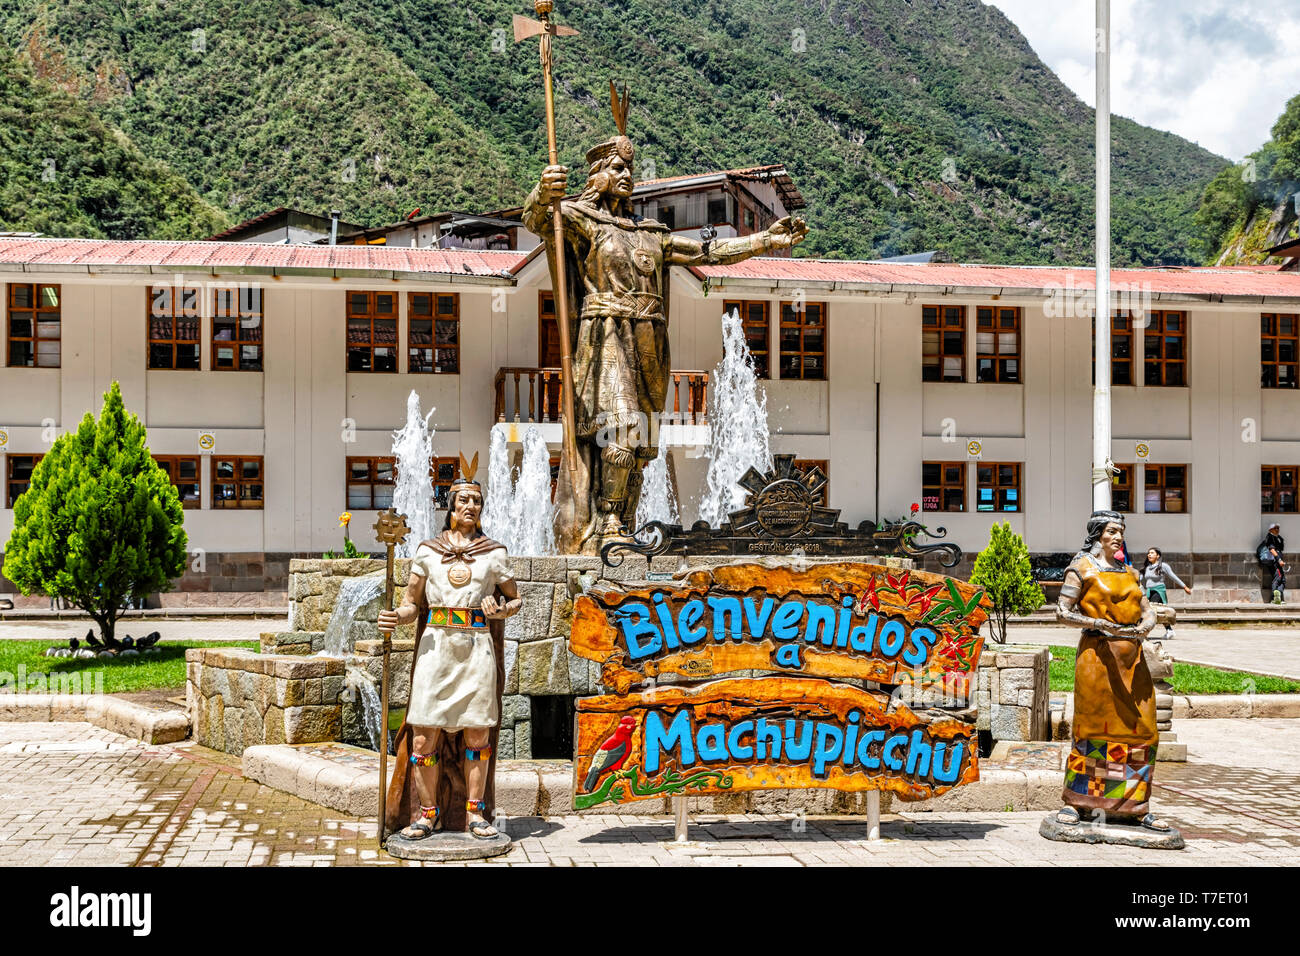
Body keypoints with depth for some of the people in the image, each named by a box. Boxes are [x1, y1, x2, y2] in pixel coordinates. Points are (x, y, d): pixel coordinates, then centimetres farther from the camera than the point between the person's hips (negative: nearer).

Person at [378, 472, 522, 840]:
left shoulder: (493, 553, 10)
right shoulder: (427, 551, 10)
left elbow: (516, 599, 16)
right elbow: (413, 603, 11)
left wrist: (500, 610, -6)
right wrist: (397, 617, -11)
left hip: (477, 645, 0)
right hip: (436, 643, 0)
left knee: (478, 731, 1)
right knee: (424, 732, -4)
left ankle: (475, 812, 11)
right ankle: (428, 813, 7)